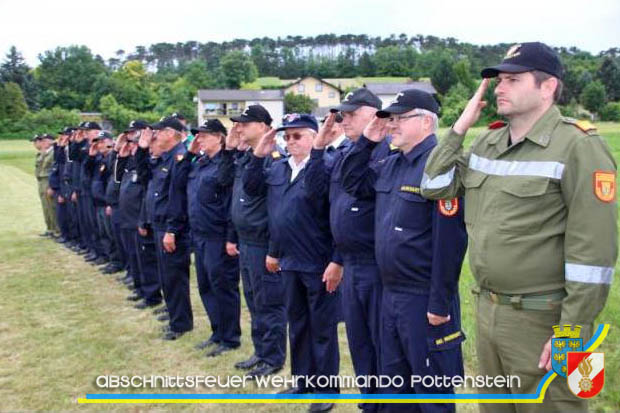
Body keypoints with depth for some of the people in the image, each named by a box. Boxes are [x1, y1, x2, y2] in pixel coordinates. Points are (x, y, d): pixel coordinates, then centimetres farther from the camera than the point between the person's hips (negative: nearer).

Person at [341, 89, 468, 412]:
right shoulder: (391, 164, 10)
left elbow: (449, 241, -22)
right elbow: (352, 183, 22)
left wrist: (440, 303, -20)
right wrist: (366, 142, 8)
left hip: (424, 299, -8)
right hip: (390, 294, 9)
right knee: (394, 383, 21)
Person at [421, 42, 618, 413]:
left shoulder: (579, 146, -15)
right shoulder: (488, 142, 8)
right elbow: (436, 189, 7)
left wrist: (574, 330, -20)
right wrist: (459, 128, 1)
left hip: (542, 321, -7)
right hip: (487, 310, 7)